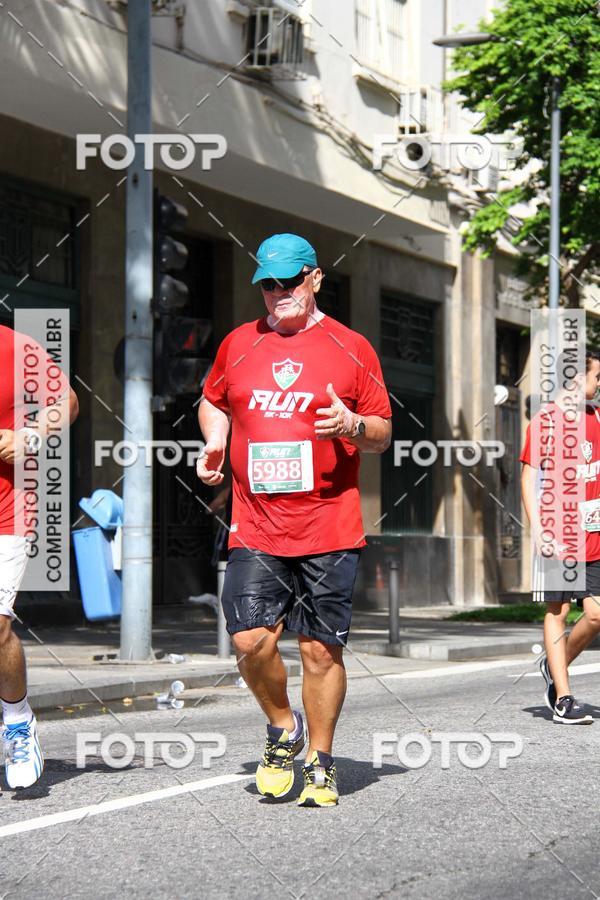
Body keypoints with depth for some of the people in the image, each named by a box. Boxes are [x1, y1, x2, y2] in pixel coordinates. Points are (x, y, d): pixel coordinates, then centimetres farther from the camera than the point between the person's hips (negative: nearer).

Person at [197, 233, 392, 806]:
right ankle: (282, 728, 16)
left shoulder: (350, 349, 4)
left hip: (330, 530, -2)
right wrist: (213, 441, 8)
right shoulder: (238, 345, 11)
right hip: (255, 529, 2)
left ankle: (320, 764, 15)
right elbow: (213, 401, 28)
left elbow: (382, 433, 8)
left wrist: (352, 426, -14)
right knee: (250, 639, -11)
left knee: (321, 648, 0)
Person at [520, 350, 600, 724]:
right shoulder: (546, 421, -5)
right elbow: (529, 478, -5)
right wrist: (538, 531, -13)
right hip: (558, 537, -5)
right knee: (557, 612, -1)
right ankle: (562, 699, 3)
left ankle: (556, 666, 23)